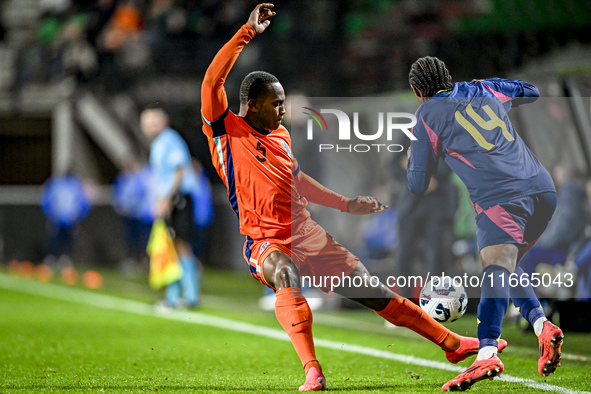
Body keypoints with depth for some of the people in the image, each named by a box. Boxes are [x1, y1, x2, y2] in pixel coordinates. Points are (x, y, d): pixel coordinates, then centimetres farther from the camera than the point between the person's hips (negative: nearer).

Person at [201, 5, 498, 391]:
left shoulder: (280, 135, 13)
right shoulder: (227, 131, -7)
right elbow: (212, 81, -22)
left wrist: (346, 204, 30)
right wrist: (248, 32, -24)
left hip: (308, 235, 6)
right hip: (267, 242, -6)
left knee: (374, 291, 9)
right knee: (284, 275, -41)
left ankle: (451, 342, 20)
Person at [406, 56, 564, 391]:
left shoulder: (427, 115, 10)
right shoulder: (483, 90, 24)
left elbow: (417, 186, 12)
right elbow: (531, 92, 44)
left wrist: (412, 159, 34)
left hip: (502, 197, -6)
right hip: (543, 188, 6)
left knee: (497, 267, -24)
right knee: (508, 267, 22)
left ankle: (488, 352, -43)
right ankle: (542, 324, -1)